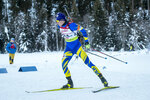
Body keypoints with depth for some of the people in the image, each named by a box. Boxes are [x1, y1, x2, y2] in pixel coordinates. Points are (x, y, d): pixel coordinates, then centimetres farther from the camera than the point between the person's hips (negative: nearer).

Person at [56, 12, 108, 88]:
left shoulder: (71, 25, -21)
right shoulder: (60, 26, -2)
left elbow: (82, 30, -12)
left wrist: (86, 42, -13)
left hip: (77, 47, -6)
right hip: (68, 48, 6)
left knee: (88, 62, -12)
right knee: (63, 64, -11)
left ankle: (102, 78, -4)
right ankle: (70, 83, 1)